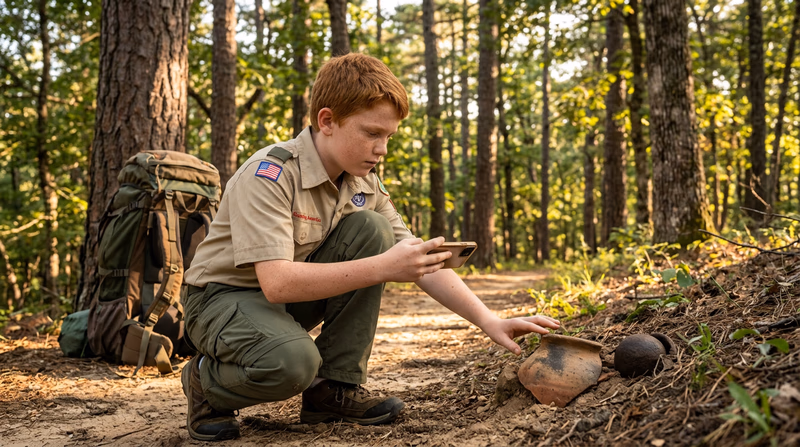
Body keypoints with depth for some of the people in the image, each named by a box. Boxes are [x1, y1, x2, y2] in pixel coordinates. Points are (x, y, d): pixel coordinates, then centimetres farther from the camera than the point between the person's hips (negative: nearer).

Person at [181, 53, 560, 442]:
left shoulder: (364, 184, -4)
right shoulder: (269, 174, -26)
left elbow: (418, 261, -4)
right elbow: (277, 282, -35)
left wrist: (488, 320, -16)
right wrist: (381, 268, -38)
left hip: (295, 297, 7)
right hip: (225, 297, -7)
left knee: (370, 228, -17)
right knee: (291, 361, -39)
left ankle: (335, 387, -8)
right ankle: (207, 383, -2)